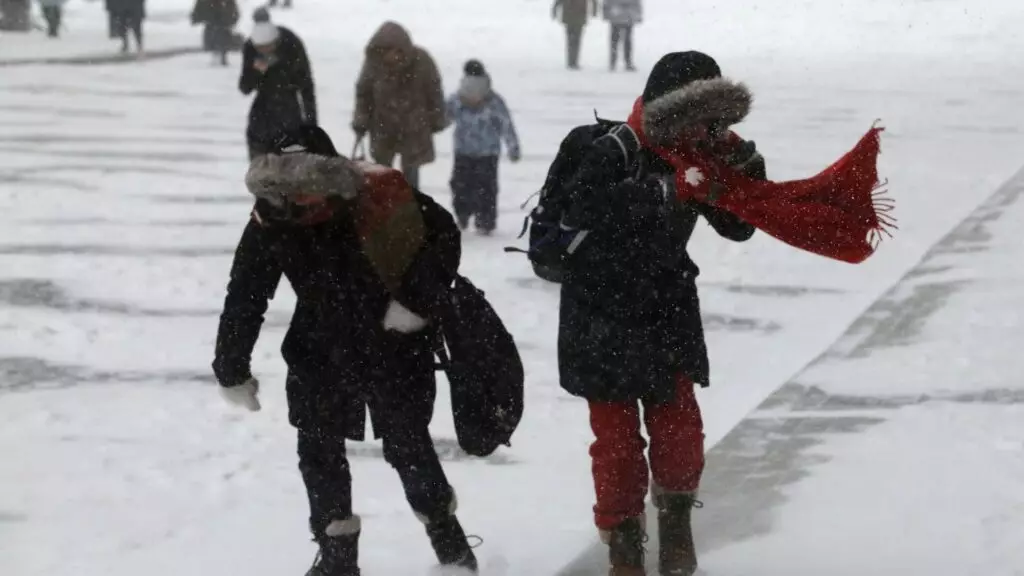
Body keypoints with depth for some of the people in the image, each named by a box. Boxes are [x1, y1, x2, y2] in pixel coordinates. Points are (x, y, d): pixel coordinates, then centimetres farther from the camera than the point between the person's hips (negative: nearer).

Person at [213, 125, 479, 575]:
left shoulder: (382, 195, -23)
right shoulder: (271, 223, -15)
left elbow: (444, 237, -10)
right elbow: (243, 298, -6)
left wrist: (417, 302, -18)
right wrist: (232, 369, -3)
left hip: (394, 347, -3)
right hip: (321, 351, 3)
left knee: (408, 445, 5)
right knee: (319, 450, 5)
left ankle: (447, 536, 27)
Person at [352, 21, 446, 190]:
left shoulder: (421, 61, -22)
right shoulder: (374, 61, -19)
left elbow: (434, 92, -7)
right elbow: (363, 92, -3)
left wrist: (436, 122, 1)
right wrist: (360, 122, -6)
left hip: (414, 129, -2)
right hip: (383, 127, 2)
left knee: (410, 174, 4)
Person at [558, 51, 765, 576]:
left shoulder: (698, 160, -2)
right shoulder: (614, 153, -22)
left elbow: (738, 227, 4)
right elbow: (582, 208, -39)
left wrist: (747, 171, -13)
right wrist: (659, 192, -45)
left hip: (667, 310, 5)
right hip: (602, 315, -5)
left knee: (680, 429, 3)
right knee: (616, 434, 1)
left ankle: (675, 513, 28)